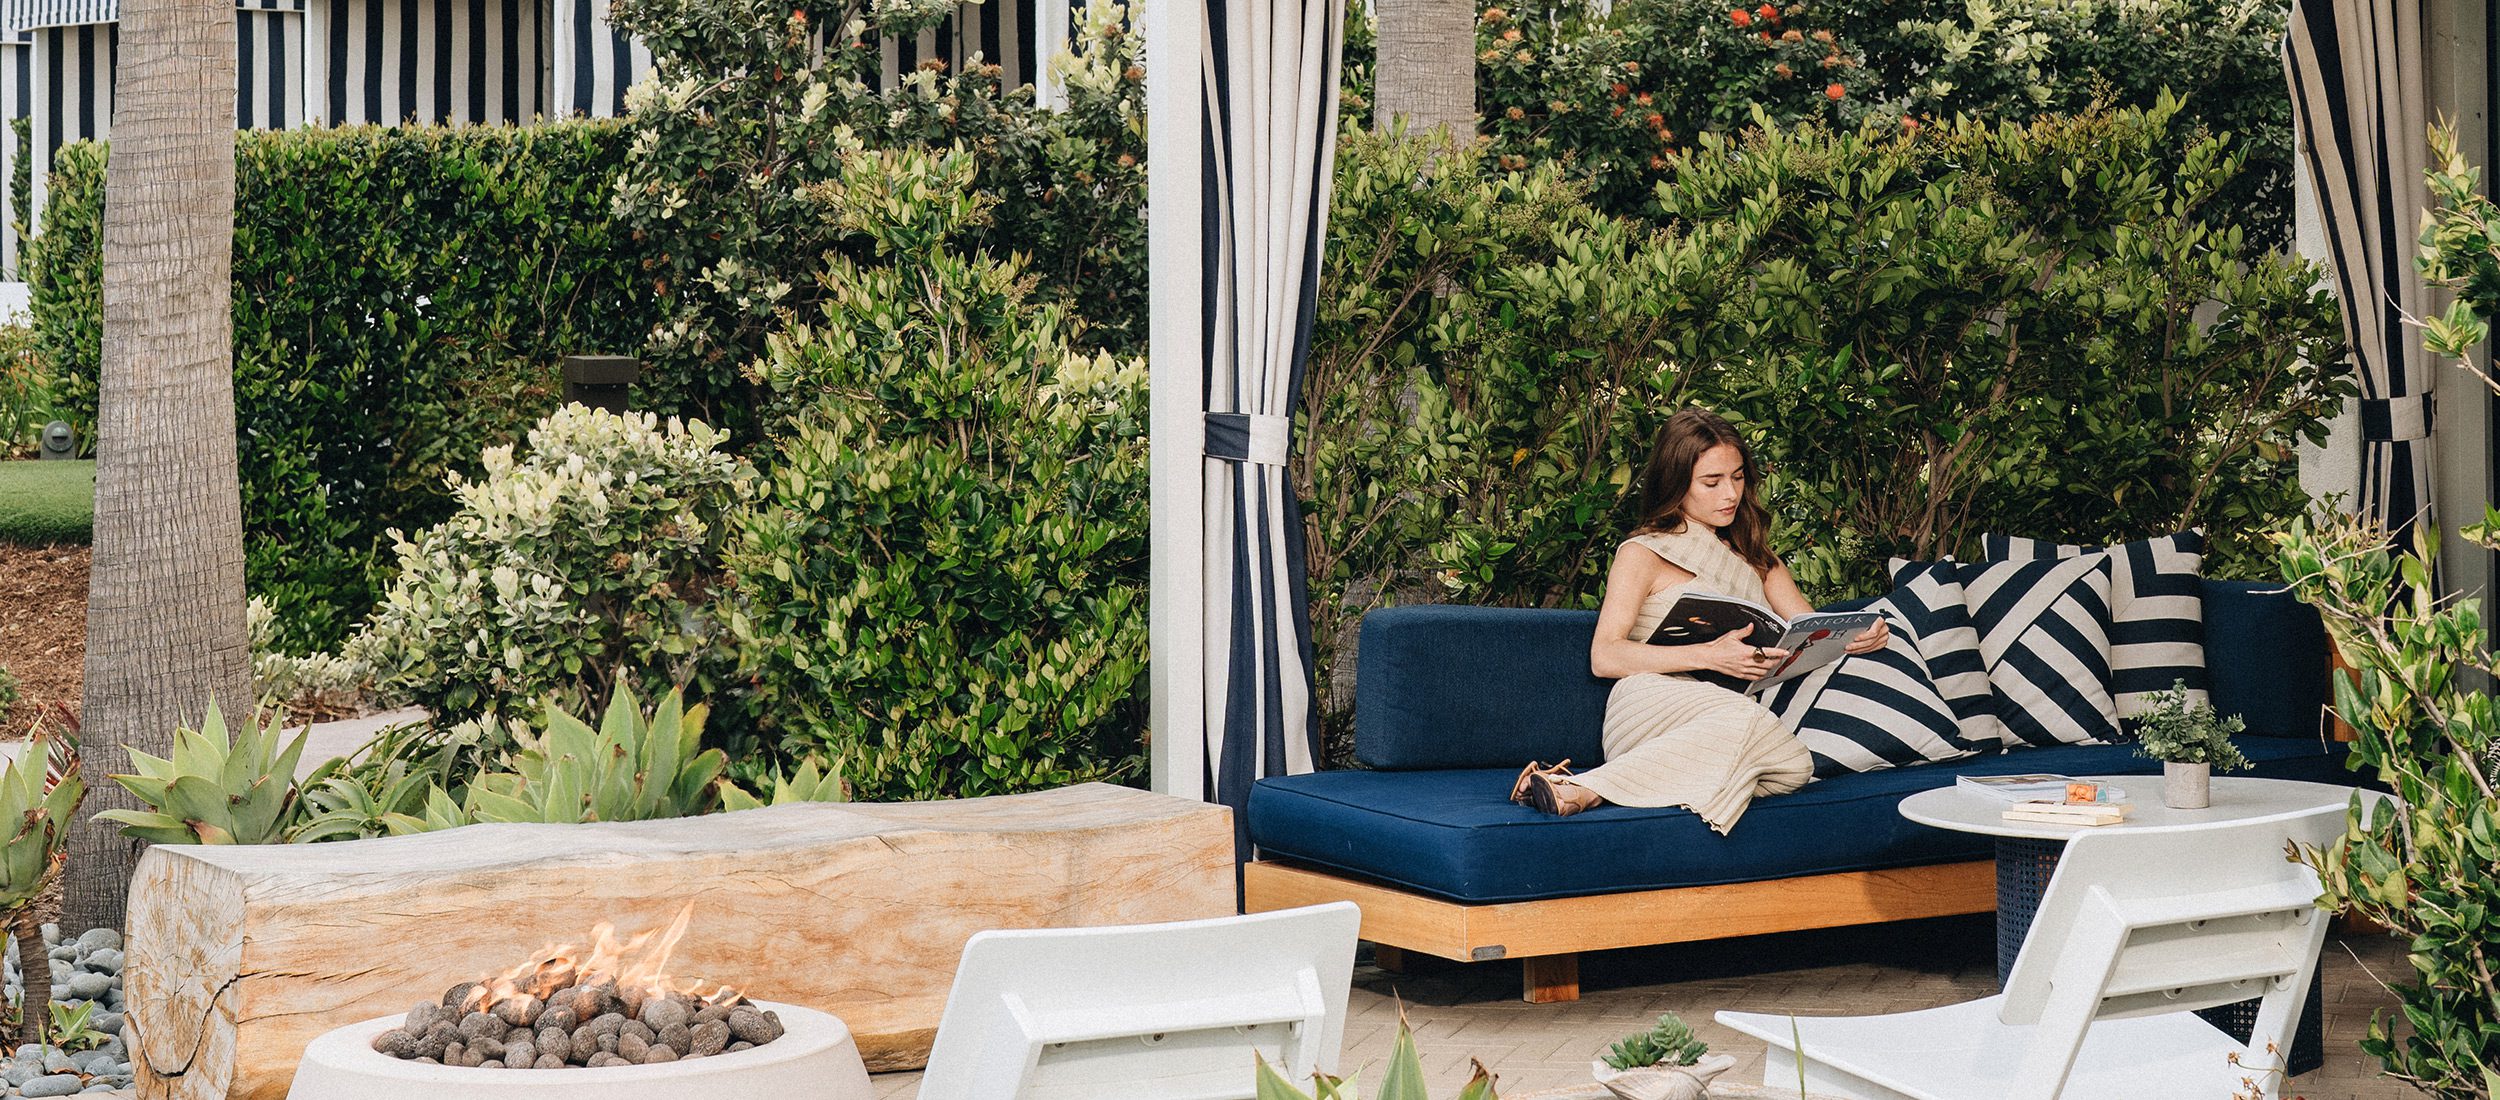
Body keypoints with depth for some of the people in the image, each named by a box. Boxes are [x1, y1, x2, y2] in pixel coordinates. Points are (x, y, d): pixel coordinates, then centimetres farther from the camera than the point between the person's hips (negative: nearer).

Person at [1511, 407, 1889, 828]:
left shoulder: (1753, 555, 29)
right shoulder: (1643, 554, 9)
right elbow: (1604, 657, -5)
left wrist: (1858, 638, -4)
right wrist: (1709, 656, -16)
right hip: (1653, 706, -5)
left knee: (1794, 767, -34)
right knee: (1742, 718, -40)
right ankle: (1582, 790, -41)